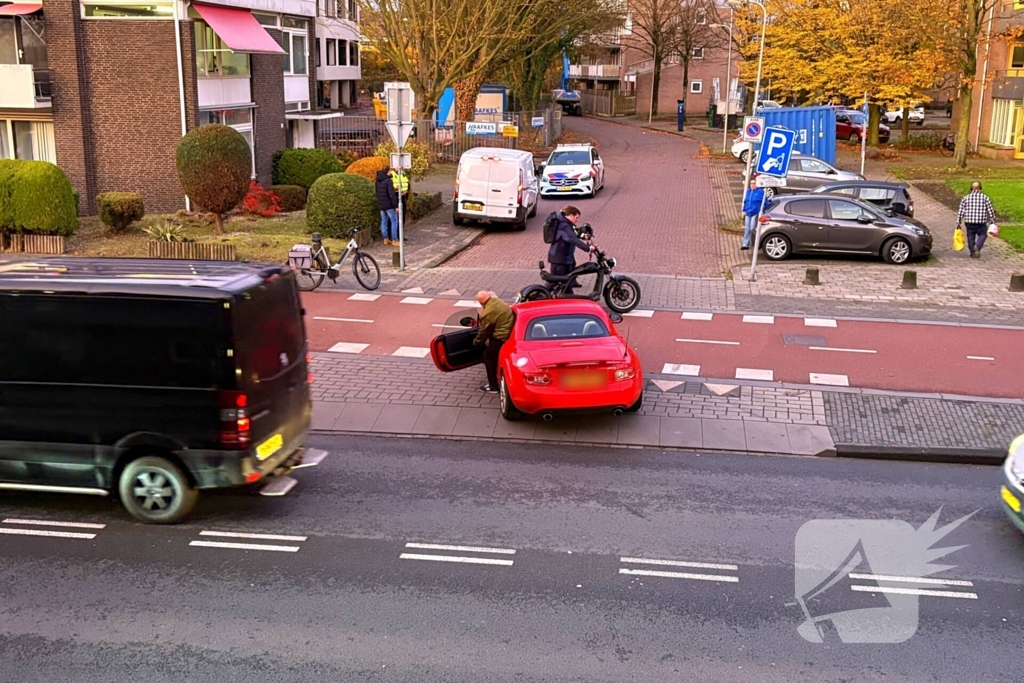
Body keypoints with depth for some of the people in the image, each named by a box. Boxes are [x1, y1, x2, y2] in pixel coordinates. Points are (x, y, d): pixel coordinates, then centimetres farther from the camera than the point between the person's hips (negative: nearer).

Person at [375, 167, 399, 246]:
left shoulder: (377, 181, 7)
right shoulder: (388, 180, -16)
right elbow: (392, 194, -19)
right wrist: (396, 206, -16)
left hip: (381, 204, 7)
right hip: (388, 205, -7)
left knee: (384, 221, 13)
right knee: (394, 221, -1)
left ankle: (386, 239, 15)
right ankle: (394, 240, -3)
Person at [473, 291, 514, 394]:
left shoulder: (488, 313, -19)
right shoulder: (498, 302, 7)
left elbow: (484, 331, -8)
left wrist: (477, 342, 12)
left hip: (502, 337, -9)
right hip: (511, 333, 9)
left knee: (488, 355, 6)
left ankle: (493, 386, 8)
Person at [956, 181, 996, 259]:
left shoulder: (966, 198, 3)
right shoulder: (985, 198, -1)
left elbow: (960, 212, 2)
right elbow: (990, 211, 1)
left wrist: (958, 223, 7)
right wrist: (993, 221, 10)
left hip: (969, 223, 2)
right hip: (981, 223, -2)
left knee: (971, 237, 15)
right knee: (982, 235, 15)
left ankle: (973, 253, 20)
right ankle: (977, 246, -11)